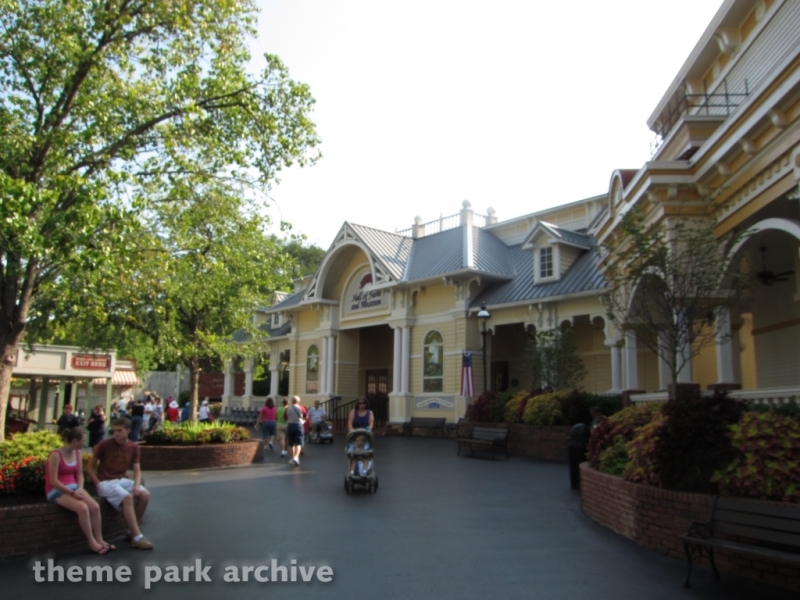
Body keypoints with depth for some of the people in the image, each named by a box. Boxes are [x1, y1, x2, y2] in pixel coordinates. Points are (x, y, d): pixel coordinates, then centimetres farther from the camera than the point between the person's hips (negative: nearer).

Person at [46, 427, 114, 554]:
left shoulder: (77, 452, 6)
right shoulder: (56, 455, -17)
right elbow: (53, 481, -18)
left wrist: (79, 488, -8)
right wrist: (72, 492, -21)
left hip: (74, 487, 7)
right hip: (57, 490, -7)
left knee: (95, 506, -20)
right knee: (83, 508, -30)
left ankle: (99, 540, -12)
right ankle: (92, 543, -19)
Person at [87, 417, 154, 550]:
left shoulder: (133, 447, 3)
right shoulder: (104, 445, -9)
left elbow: (137, 470, 5)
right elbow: (90, 466, -2)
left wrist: (136, 485, -13)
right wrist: (98, 484, -12)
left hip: (123, 480, 5)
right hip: (106, 482, -5)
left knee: (145, 494, -20)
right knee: (127, 497, -31)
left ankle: (131, 531, -3)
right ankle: (137, 537, -26)